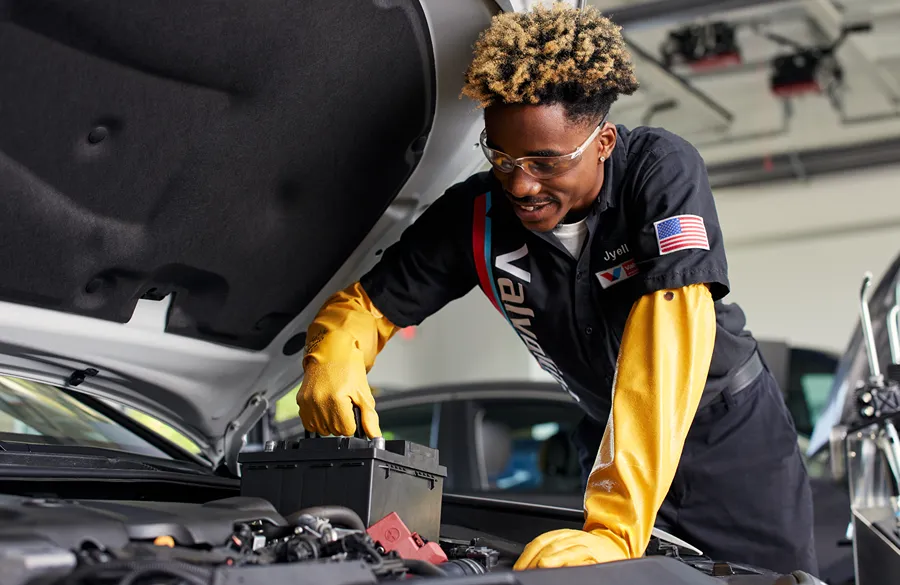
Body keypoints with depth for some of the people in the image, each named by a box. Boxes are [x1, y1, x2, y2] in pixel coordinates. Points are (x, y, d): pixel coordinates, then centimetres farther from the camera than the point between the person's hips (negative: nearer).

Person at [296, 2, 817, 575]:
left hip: (733, 427, -2)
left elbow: (669, 334, -41)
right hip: (613, 435, 3)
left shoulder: (663, 170, -29)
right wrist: (333, 362, -34)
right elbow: (370, 301, -8)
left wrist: (617, 527, -49)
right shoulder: (474, 215, -18)